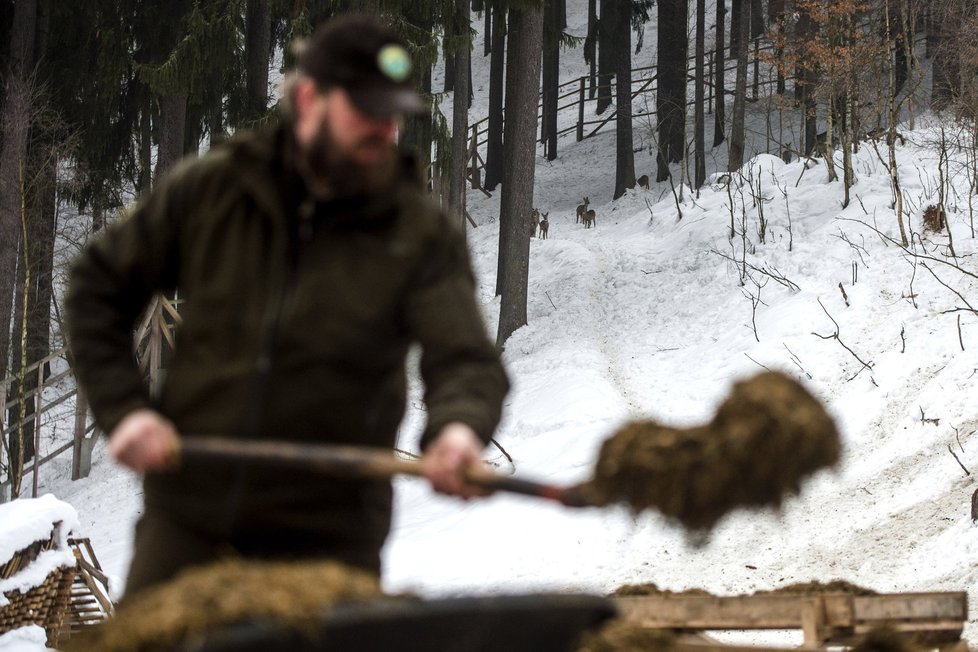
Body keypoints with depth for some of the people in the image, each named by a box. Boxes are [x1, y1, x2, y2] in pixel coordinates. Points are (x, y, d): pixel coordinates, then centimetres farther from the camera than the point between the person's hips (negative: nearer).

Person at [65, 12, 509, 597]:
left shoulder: (422, 235, -5)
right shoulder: (209, 191, 0)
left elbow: (468, 362, -16)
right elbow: (99, 289, 9)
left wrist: (458, 427, -40)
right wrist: (123, 408, -4)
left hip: (327, 541, -1)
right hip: (186, 524, 1)